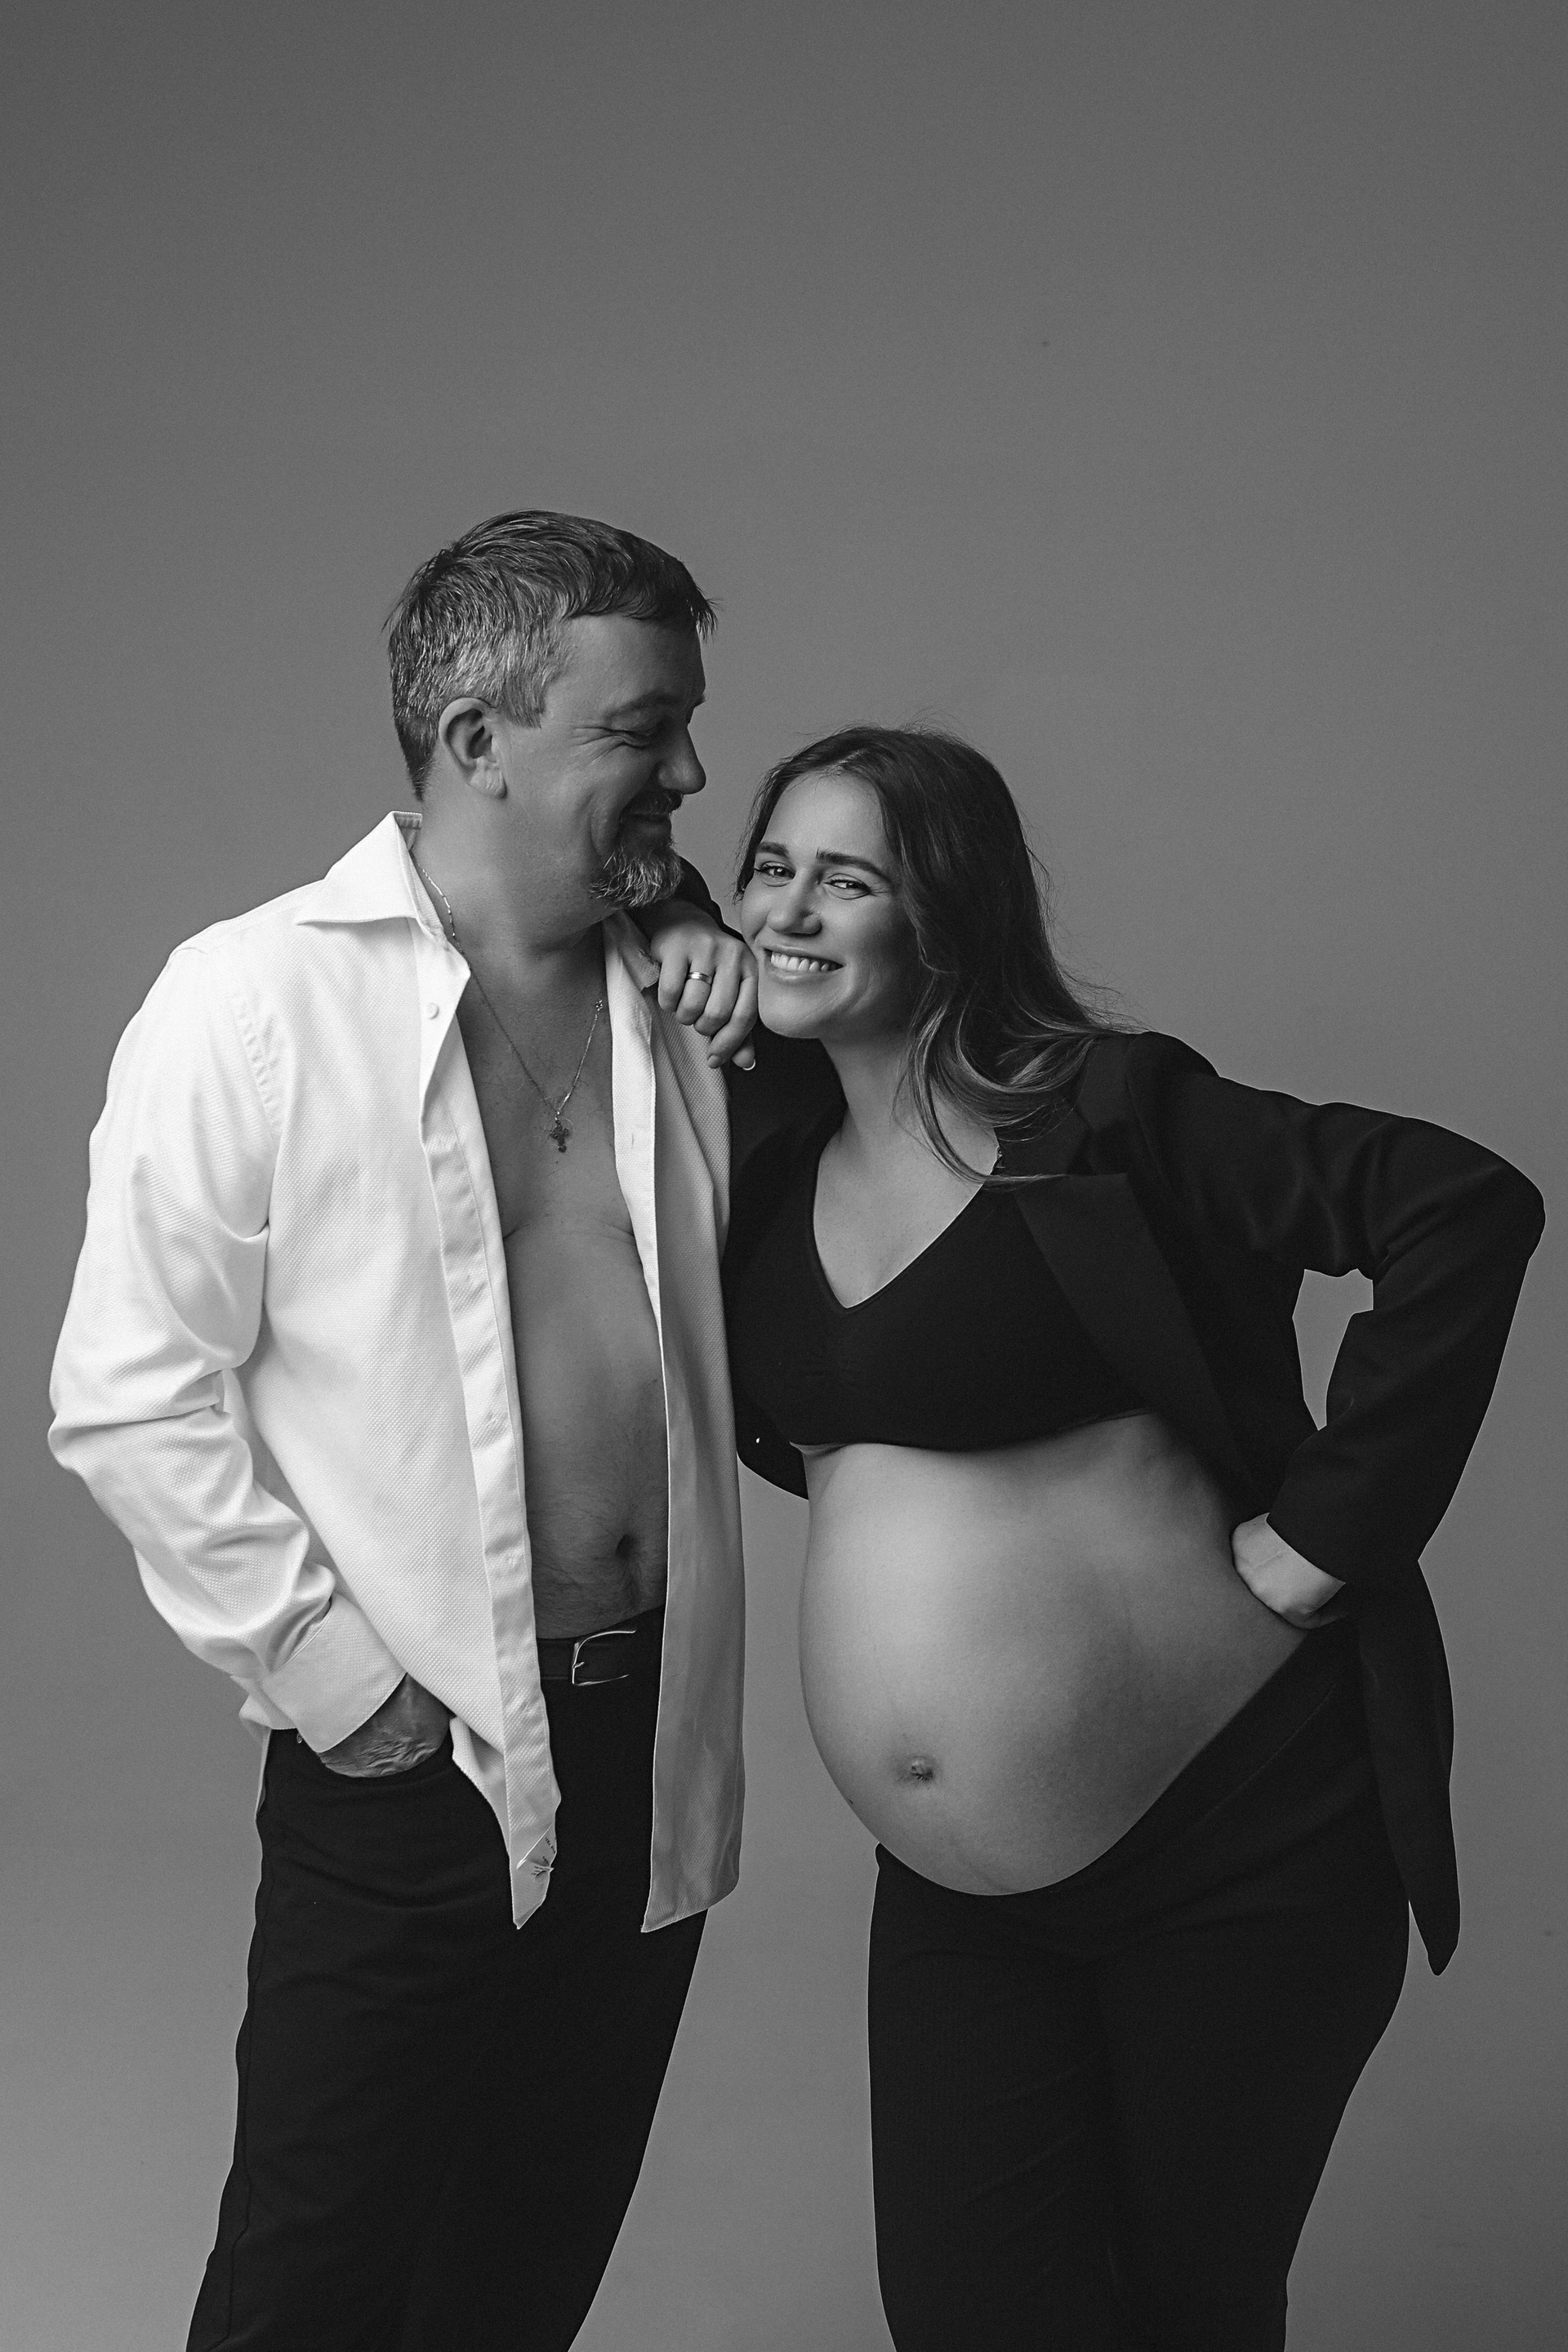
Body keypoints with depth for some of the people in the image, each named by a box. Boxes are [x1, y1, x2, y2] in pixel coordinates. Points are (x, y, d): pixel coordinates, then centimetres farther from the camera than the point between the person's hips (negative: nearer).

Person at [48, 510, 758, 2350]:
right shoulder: (256, 1002, -12)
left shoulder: (663, 998, 6)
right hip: (407, 1764, -5)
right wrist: (336, 1680, -13)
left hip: (655, 1745, 6)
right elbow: (129, 1402, -12)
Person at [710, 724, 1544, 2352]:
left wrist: (1317, 1536, -19)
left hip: (1232, 1826, -5)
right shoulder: (771, 1150, 4)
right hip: (954, 1884, 5)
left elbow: (1466, 1209, -21)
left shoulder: (1097, 1119, -14)